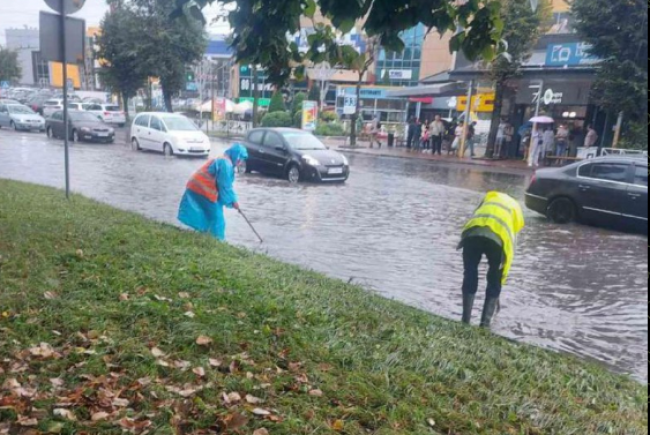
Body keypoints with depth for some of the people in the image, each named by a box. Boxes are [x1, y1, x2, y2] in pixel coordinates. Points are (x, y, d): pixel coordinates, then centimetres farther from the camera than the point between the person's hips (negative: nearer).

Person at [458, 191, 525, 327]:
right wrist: (503, 276, 31)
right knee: (494, 281, 20)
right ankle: (485, 323, 19)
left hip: (473, 233, 1)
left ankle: (466, 321, 18)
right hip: (498, 237, -1)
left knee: (470, 276, 17)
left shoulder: (489, 197, 39)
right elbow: (512, 243, 27)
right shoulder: (516, 208, 33)